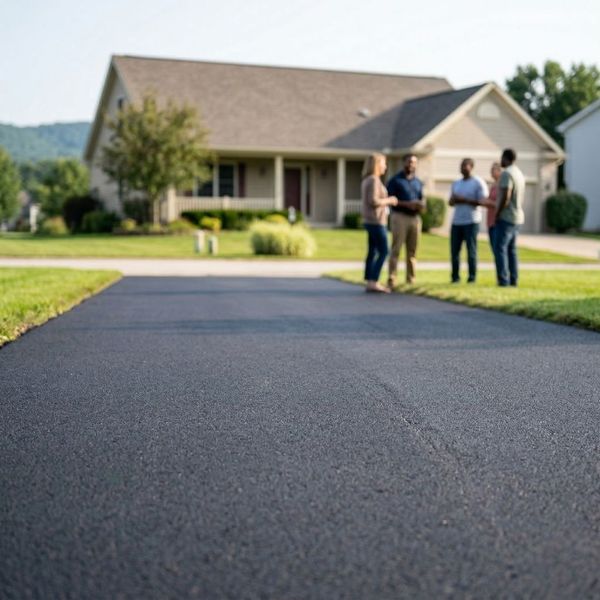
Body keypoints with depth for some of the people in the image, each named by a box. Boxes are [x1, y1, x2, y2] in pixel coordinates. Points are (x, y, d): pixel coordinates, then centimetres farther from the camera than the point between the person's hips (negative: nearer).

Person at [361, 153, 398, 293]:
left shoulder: (367, 180, 15)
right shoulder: (374, 180, -14)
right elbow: (373, 201, -22)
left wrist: (387, 200, 15)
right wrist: (388, 200, -9)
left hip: (370, 221, 10)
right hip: (376, 221, -10)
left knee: (373, 252, 8)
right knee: (383, 252, -8)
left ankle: (370, 283, 8)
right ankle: (373, 282, -12)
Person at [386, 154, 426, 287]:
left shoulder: (418, 182, 17)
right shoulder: (395, 180, 0)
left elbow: (421, 199, 19)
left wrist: (422, 206, -6)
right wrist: (407, 204, -18)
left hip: (415, 217, 5)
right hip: (400, 216, -5)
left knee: (412, 250, 6)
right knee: (396, 249, -9)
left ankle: (411, 279, 12)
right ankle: (391, 279, -10)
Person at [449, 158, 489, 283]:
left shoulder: (478, 183, -2)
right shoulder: (456, 183, 18)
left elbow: (482, 202, -9)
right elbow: (451, 202, 19)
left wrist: (464, 200, -15)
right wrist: (454, 199, -6)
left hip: (471, 221, -5)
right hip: (456, 221, 5)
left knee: (471, 250, -4)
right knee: (454, 249, 2)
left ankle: (472, 277, 3)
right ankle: (455, 276, 9)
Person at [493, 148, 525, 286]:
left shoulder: (506, 173, -16)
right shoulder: (519, 174, 16)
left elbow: (505, 197, -24)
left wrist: (496, 216, -16)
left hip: (505, 218, -10)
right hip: (516, 218, 10)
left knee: (499, 249, -9)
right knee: (511, 250, 10)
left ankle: (503, 280, -13)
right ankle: (513, 280, 9)